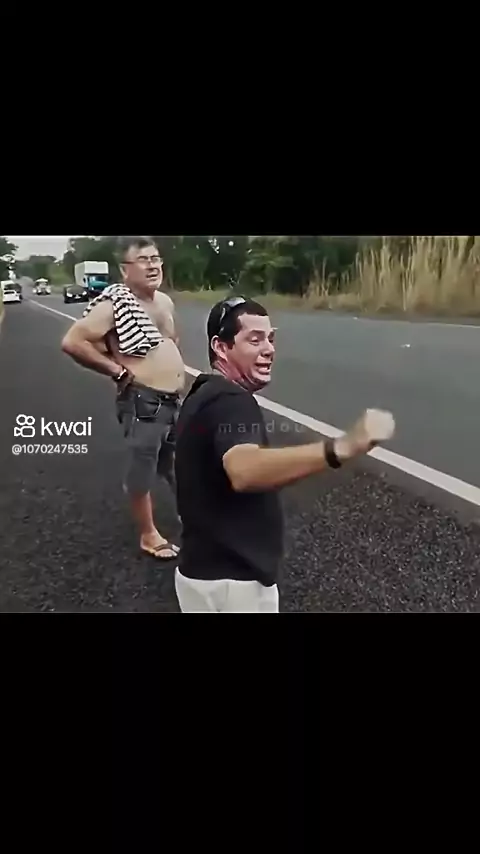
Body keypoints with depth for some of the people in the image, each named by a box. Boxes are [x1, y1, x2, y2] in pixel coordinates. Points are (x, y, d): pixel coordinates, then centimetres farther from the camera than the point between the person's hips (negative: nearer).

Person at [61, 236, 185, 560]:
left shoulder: (165, 301, 9)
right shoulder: (114, 304, -15)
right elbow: (72, 342, -23)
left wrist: (176, 373, 14)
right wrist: (117, 370, -18)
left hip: (176, 399, 8)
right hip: (144, 402, -8)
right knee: (143, 470, 6)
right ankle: (149, 535, 24)